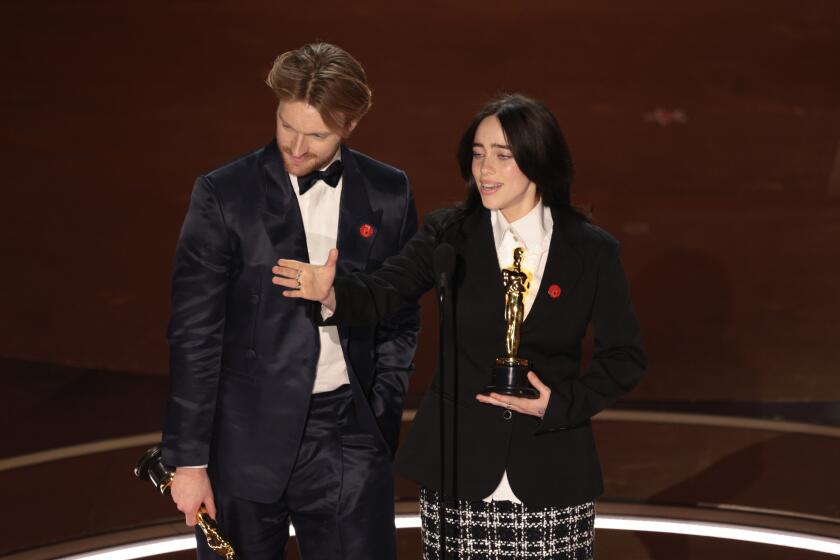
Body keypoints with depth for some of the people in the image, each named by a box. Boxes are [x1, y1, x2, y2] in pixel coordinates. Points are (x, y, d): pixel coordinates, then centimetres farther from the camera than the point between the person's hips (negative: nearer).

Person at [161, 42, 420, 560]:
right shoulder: (223, 195, -5)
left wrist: (382, 416, 2)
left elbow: (400, 318, 11)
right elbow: (195, 333, -6)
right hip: (248, 437, -2)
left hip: (350, 440, 2)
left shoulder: (388, 194, 3)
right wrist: (189, 458, -7)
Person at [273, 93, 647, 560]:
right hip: (458, 468, 0)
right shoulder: (449, 234, 0)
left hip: (550, 475, 0)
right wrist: (332, 294, -36)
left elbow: (625, 356, 4)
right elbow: (384, 291, -15)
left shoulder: (591, 250, -1)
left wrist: (558, 403, -11)